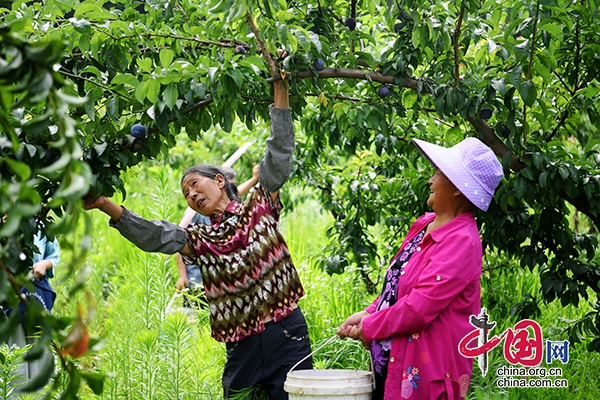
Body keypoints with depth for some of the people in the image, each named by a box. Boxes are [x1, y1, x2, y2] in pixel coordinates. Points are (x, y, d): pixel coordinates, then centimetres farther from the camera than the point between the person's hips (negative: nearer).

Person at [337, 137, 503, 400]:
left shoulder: (461, 242, -18)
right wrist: (367, 314, 4)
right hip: (392, 361, 8)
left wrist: (369, 328, -10)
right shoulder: (426, 225, 9)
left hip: (424, 371, -8)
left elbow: (418, 307, -22)